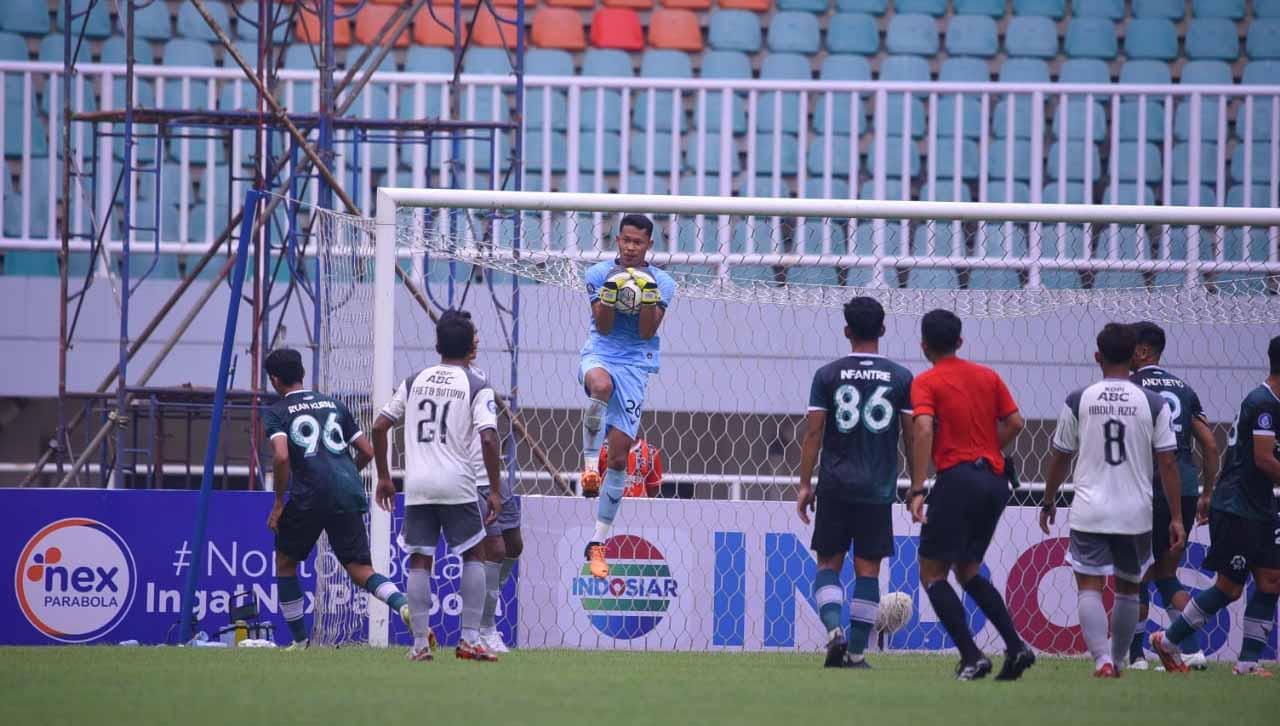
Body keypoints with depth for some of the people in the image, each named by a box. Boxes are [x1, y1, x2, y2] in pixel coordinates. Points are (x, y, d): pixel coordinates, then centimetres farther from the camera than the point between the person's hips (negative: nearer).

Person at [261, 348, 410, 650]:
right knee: (361, 570, 2)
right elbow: (367, 451, 18)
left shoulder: (277, 413, 4)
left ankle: (299, 640, 19)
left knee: (285, 563, 18)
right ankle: (402, 604, -28)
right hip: (349, 494, 4)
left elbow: (281, 457, -14)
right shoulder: (334, 404, 19)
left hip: (309, 496, -4)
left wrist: (278, 503, -4)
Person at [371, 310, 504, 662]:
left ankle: (420, 642, 1)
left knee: (420, 560, 7)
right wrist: (495, 491, -6)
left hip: (417, 486, 3)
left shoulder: (414, 381, 11)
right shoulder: (477, 388, -1)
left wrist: (383, 477, 19)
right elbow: (488, 439, -12)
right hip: (457, 485, -3)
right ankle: (470, 639, 2)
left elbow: (380, 427, 10)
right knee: (472, 555, 9)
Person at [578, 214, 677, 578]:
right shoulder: (599, 274, 4)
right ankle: (589, 462, -26)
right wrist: (610, 293, -20)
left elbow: (647, 333, -4)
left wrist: (648, 297, -18)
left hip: (635, 364, 1)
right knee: (601, 385, -43)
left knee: (619, 457, -4)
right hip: (599, 354, -1)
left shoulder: (662, 283, 5)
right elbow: (603, 327, -3)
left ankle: (598, 543, 4)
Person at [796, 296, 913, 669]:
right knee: (868, 569, 5)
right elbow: (912, 436, 3)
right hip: (878, 488, 1)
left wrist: (805, 484, 3)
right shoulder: (901, 379, 2)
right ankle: (857, 651, 3)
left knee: (828, 564, 8)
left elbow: (813, 433, -2)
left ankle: (834, 628, -15)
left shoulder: (828, 375, -1)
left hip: (835, 486, -1)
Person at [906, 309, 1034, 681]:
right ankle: (1015, 647, 5)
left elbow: (924, 430, -17)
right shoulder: (988, 376, 13)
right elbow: (1015, 422, 8)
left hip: (957, 480, -6)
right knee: (968, 571, 20)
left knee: (932, 573, 3)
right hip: (994, 480, 6)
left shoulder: (926, 382, -3)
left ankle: (971, 656, -11)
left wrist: (917, 490, -20)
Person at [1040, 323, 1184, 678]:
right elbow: (1168, 463, -4)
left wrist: (1048, 502, 22)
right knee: (1128, 589, 18)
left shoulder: (1078, 401, -2)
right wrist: (1176, 518, 1)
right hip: (1135, 514, 1)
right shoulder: (1154, 404, -3)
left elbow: (1060, 458, 7)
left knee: (1089, 588, 0)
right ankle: (1118, 661, 28)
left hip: (1090, 513, -1)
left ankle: (1102, 658, -20)